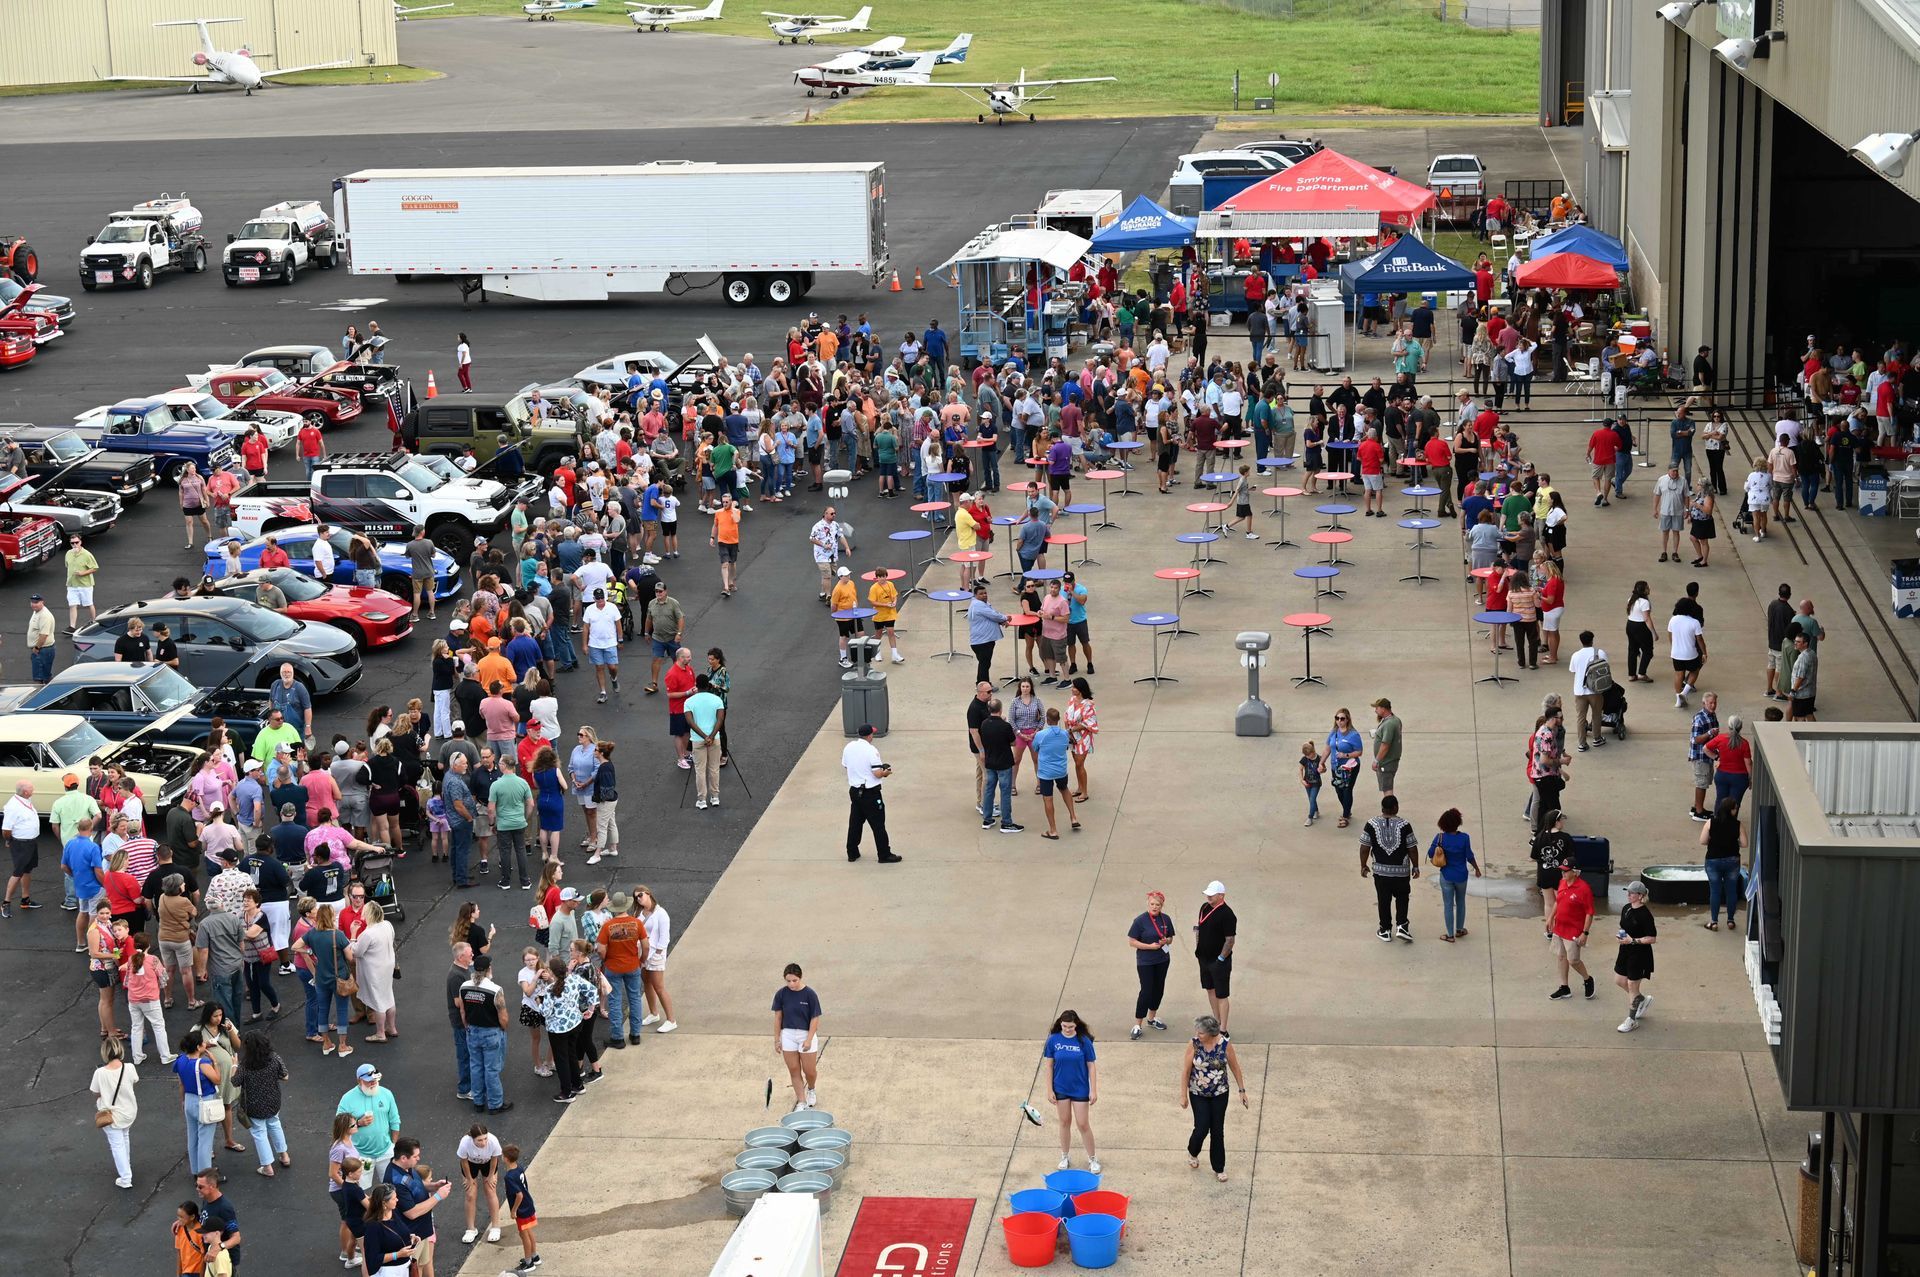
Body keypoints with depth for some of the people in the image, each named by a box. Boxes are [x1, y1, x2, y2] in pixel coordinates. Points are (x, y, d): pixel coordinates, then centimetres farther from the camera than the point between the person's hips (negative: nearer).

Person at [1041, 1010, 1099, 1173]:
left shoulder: (1084, 1041, -14)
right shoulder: (1053, 1040, -10)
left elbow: (1092, 1066, -7)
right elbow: (1049, 1065, -2)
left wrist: (1094, 1091, -7)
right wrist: (1050, 1090, -3)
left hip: (1080, 1089, -2)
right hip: (1060, 1089, 2)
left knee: (1083, 1124, 2)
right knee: (1065, 1122, 14)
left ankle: (1092, 1159, 17)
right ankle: (1065, 1156, 30)